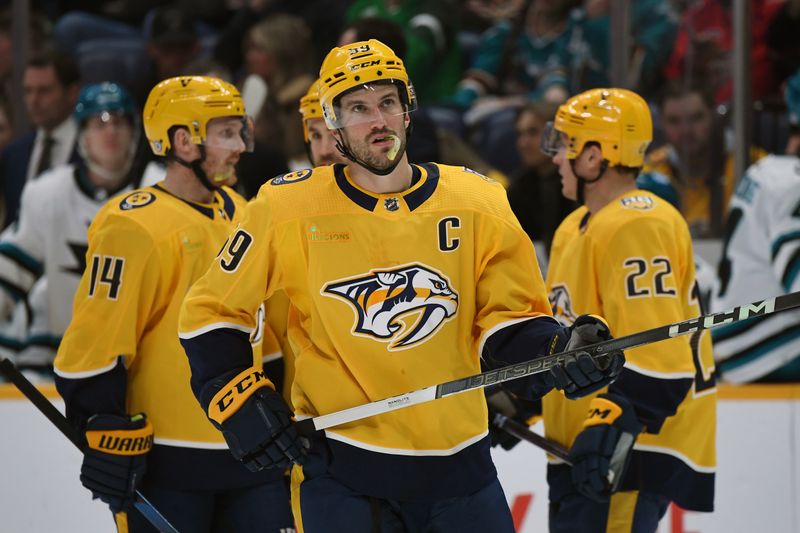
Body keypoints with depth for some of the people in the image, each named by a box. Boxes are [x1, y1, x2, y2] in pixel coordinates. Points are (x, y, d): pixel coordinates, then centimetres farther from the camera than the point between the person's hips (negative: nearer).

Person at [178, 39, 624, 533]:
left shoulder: (478, 203, 1)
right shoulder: (288, 209, -5)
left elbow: (508, 325, 6)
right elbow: (212, 314, 4)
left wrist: (559, 353, -13)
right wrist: (241, 403, -4)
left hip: (458, 463, 2)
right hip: (338, 465, -2)